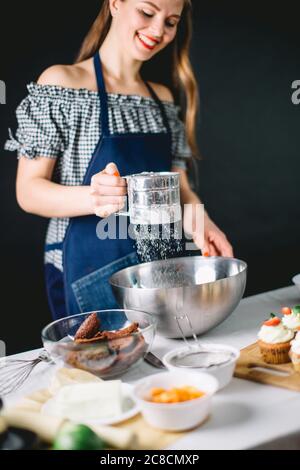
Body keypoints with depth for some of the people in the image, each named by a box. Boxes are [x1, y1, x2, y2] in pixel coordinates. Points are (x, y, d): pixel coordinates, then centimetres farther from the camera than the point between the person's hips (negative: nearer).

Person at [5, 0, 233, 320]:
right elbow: (28, 191, -11)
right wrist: (93, 198, -30)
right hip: (89, 274, -5)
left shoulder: (165, 99, 9)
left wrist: (199, 217, -11)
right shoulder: (61, 84, -7)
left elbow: (178, 183, 12)